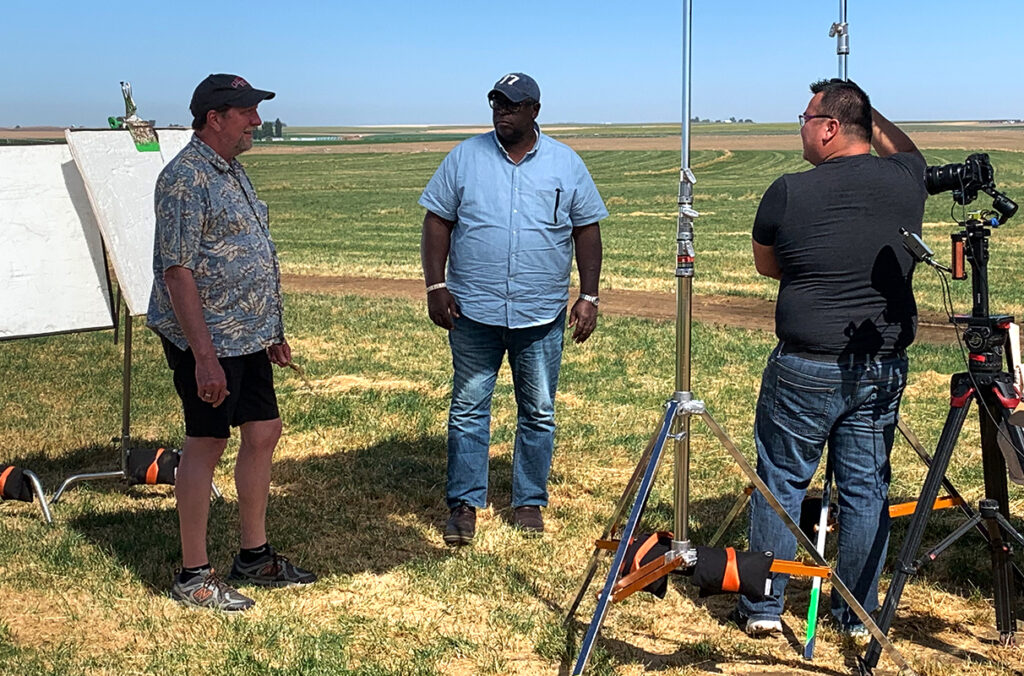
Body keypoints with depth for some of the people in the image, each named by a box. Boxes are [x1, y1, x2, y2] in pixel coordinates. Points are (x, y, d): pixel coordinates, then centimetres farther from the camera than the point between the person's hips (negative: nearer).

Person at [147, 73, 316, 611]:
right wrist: (204, 356, -25)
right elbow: (178, 271, -21)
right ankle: (193, 577, 10)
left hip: (248, 337, 9)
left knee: (263, 434, 13)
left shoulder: (231, 171, 14)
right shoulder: (186, 178, -16)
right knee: (206, 445, -2)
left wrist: (272, 331, 21)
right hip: (208, 343, -9)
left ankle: (254, 556, 26)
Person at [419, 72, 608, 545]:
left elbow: (587, 230, 7)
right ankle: (464, 504, 13)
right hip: (474, 311, 0)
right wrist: (435, 285, -6)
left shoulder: (566, 164, 4)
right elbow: (437, 221, 3)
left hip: (542, 315, 1)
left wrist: (588, 297, 1)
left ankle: (529, 502, 22)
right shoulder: (465, 158, 3)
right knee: (468, 409, 4)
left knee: (539, 413, 8)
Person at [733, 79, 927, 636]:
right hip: (885, 368, 4)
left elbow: (766, 265, 7)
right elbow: (905, 149, 26)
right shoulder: (905, 180, -1)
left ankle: (763, 606, 18)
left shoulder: (788, 193, -11)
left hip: (806, 369, -4)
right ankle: (859, 614, 22)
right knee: (866, 489, 12)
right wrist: (864, 110, 30)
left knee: (781, 484, 9)